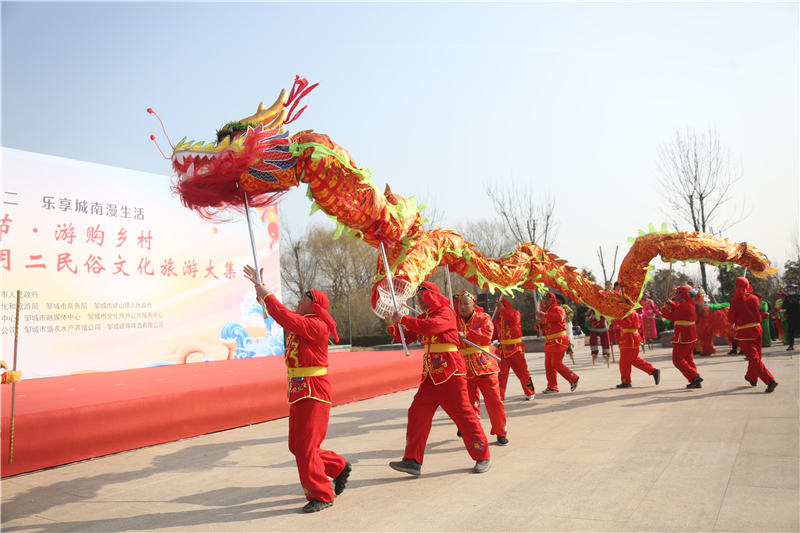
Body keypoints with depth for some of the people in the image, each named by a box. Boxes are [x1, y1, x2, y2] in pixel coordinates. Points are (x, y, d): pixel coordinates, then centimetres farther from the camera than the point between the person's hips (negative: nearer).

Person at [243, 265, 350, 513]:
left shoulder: (316, 326, -17)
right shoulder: (301, 321, 11)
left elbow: (287, 318, -28)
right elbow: (284, 315, 17)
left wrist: (266, 295, -19)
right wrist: (258, 285, 15)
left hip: (314, 393, -10)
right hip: (298, 392, 10)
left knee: (305, 447, -5)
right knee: (297, 446, 16)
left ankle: (321, 495, 11)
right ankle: (338, 468, 33)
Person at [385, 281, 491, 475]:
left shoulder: (445, 312, -9)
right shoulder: (423, 317, 16)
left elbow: (430, 327, -29)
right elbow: (406, 337, 15)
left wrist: (404, 319, -24)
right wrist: (393, 325, -1)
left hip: (449, 371, -8)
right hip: (430, 374, 8)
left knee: (463, 413, -1)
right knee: (417, 412, 0)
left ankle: (483, 457, 15)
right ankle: (413, 461, 5)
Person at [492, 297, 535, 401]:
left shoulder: (514, 313, -3)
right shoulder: (497, 319, 12)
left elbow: (513, 318, -29)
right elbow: (495, 335, 15)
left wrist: (502, 309, -30)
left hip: (515, 348, -4)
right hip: (503, 349, 5)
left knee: (522, 371, 6)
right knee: (502, 373, 0)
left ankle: (530, 392, 25)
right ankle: (499, 397, 2)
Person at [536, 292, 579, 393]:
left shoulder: (558, 309, -7)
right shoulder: (544, 311, 17)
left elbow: (559, 317, -31)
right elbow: (541, 327, 19)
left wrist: (544, 315, -35)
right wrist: (538, 324, -6)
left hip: (558, 341, -8)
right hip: (549, 342, 8)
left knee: (556, 363, -9)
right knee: (548, 364, 6)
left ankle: (574, 378, 9)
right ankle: (552, 387, 13)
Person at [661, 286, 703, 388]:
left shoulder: (684, 306, -20)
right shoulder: (690, 304, 12)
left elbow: (673, 317, -19)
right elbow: (678, 312, 23)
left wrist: (664, 309, -5)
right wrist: (671, 305, 14)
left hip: (683, 337, -10)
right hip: (691, 336, 10)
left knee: (677, 359, -5)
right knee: (688, 358, 17)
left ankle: (694, 377, -11)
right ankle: (696, 383, 18)